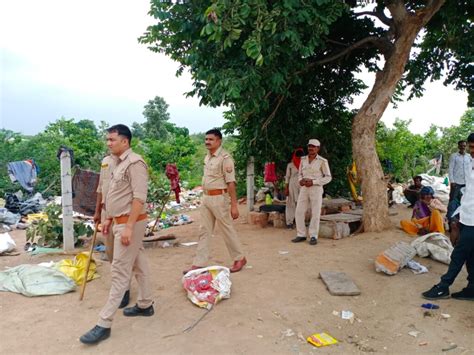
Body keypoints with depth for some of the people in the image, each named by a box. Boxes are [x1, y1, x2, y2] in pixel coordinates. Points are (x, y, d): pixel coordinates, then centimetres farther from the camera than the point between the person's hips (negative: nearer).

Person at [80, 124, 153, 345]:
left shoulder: (134, 163, -17)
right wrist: (109, 219, 21)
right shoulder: (119, 163, 14)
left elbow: (139, 198, -23)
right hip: (121, 221, 10)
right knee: (138, 264, 17)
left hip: (130, 222, -10)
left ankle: (104, 324, 1)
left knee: (120, 271, -5)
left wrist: (129, 227, -26)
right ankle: (145, 305, 31)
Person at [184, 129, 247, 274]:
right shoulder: (207, 157, 11)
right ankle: (199, 264, 15)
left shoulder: (225, 158, -14)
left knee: (227, 230, 4)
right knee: (204, 231, 9)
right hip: (206, 198, 8)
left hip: (219, 198, -8)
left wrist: (234, 205, -20)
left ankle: (239, 259, 21)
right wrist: (205, 197, 16)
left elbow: (231, 183, -18)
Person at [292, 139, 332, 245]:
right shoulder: (303, 159, 8)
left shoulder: (323, 161, -6)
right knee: (299, 212, 1)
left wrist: (313, 182, -17)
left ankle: (313, 236, 9)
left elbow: (328, 177, -5)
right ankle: (301, 235, 11)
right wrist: (300, 180, -9)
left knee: (315, 213, -2)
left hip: (316, 189, -4)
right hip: (304, 189, 4)